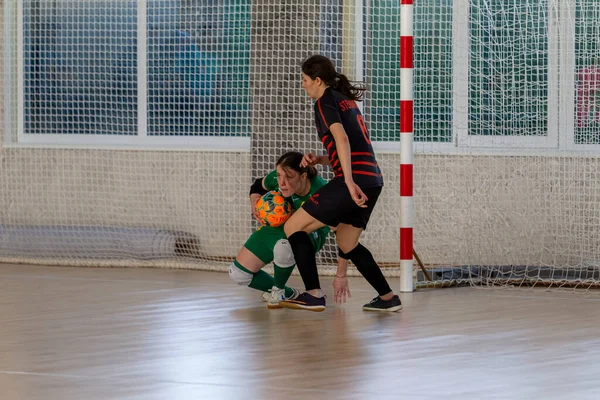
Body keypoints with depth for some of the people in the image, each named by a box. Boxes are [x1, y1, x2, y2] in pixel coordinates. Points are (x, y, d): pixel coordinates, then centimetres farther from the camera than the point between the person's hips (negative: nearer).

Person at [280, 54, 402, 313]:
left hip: (354, 180, -9)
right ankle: (388, 298, 24)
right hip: (372, 180, 9)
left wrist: (349, 181, -29)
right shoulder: (347, 101, 24)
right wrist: (318, 160, 15)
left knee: (293, 227, -2)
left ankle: (314, 295, -9)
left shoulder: (326, 101, -3)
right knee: (346, 244, 25)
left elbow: (342, 138, -20)